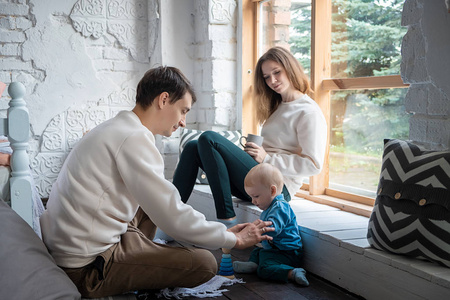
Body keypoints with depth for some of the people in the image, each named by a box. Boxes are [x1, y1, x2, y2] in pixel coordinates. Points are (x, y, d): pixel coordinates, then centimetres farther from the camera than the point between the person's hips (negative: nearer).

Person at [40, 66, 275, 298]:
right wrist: (234, 239, -4)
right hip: (86, 269, -10)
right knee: (205, 263, -11)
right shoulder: (134, 138, -18)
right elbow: (173, 217, -18)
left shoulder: (116, 129, 13)